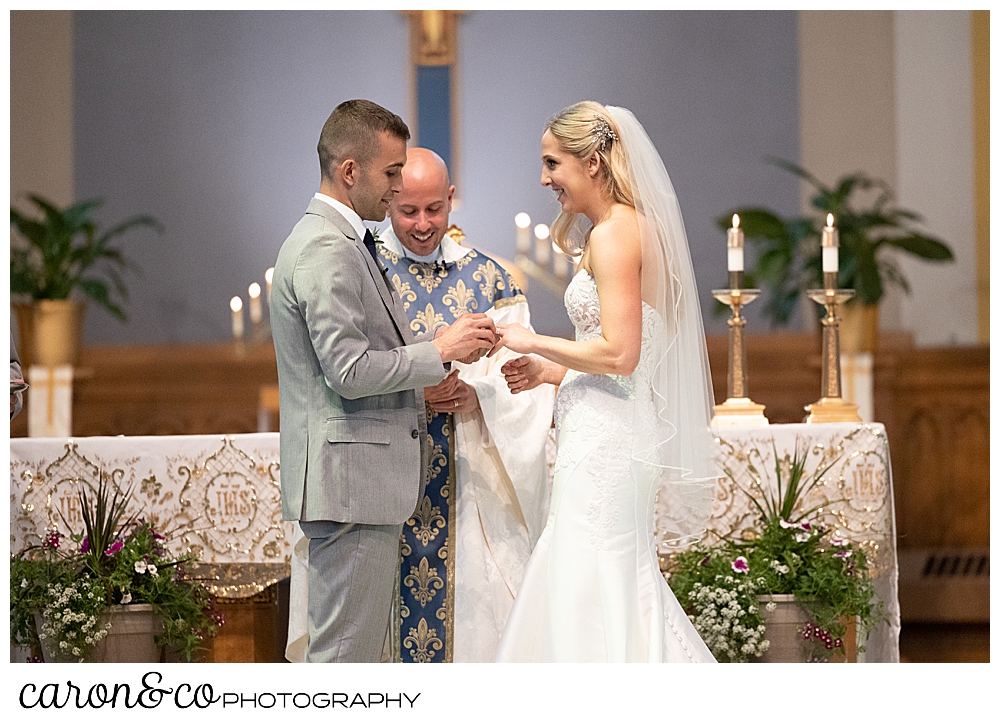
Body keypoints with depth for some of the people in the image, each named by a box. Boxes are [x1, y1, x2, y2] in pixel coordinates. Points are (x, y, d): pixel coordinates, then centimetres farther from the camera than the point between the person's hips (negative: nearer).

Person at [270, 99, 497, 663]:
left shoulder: (343, 245, 19)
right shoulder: (325, 250, -15)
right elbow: (349, 372, -21)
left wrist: (427, 382, 10)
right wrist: (439, 352, -11)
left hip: (365, 482, 11)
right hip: (350, 481, -11)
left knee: (359, 651, 13)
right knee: (346, 653, -8)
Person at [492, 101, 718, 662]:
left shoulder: (613, 234, -13)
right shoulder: (630, 227, 17)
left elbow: (619, 353, -21)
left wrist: (534, 343, -10)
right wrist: (552, 371, 15)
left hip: (603, 441, -10)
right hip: (609, 433, 10)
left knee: (591, 599, -5)